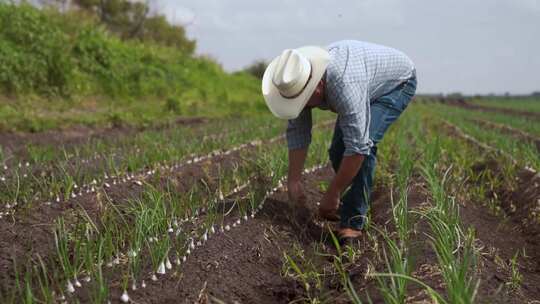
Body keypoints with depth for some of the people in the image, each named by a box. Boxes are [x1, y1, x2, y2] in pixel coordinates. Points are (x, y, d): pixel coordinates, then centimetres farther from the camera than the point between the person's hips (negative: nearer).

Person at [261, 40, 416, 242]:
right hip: (368, 86, 7)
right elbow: (297, 131, -12)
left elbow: (357, 145, -44)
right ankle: (351, 204, 25)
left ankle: (353, 220, -18)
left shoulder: (344, 84, -45)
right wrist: (293, 180, -16)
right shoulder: (297, 82, -22)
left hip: (397, 81, -7)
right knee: (338, 151, 0)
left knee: (365, 142, -27)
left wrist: (332, 194, -35)